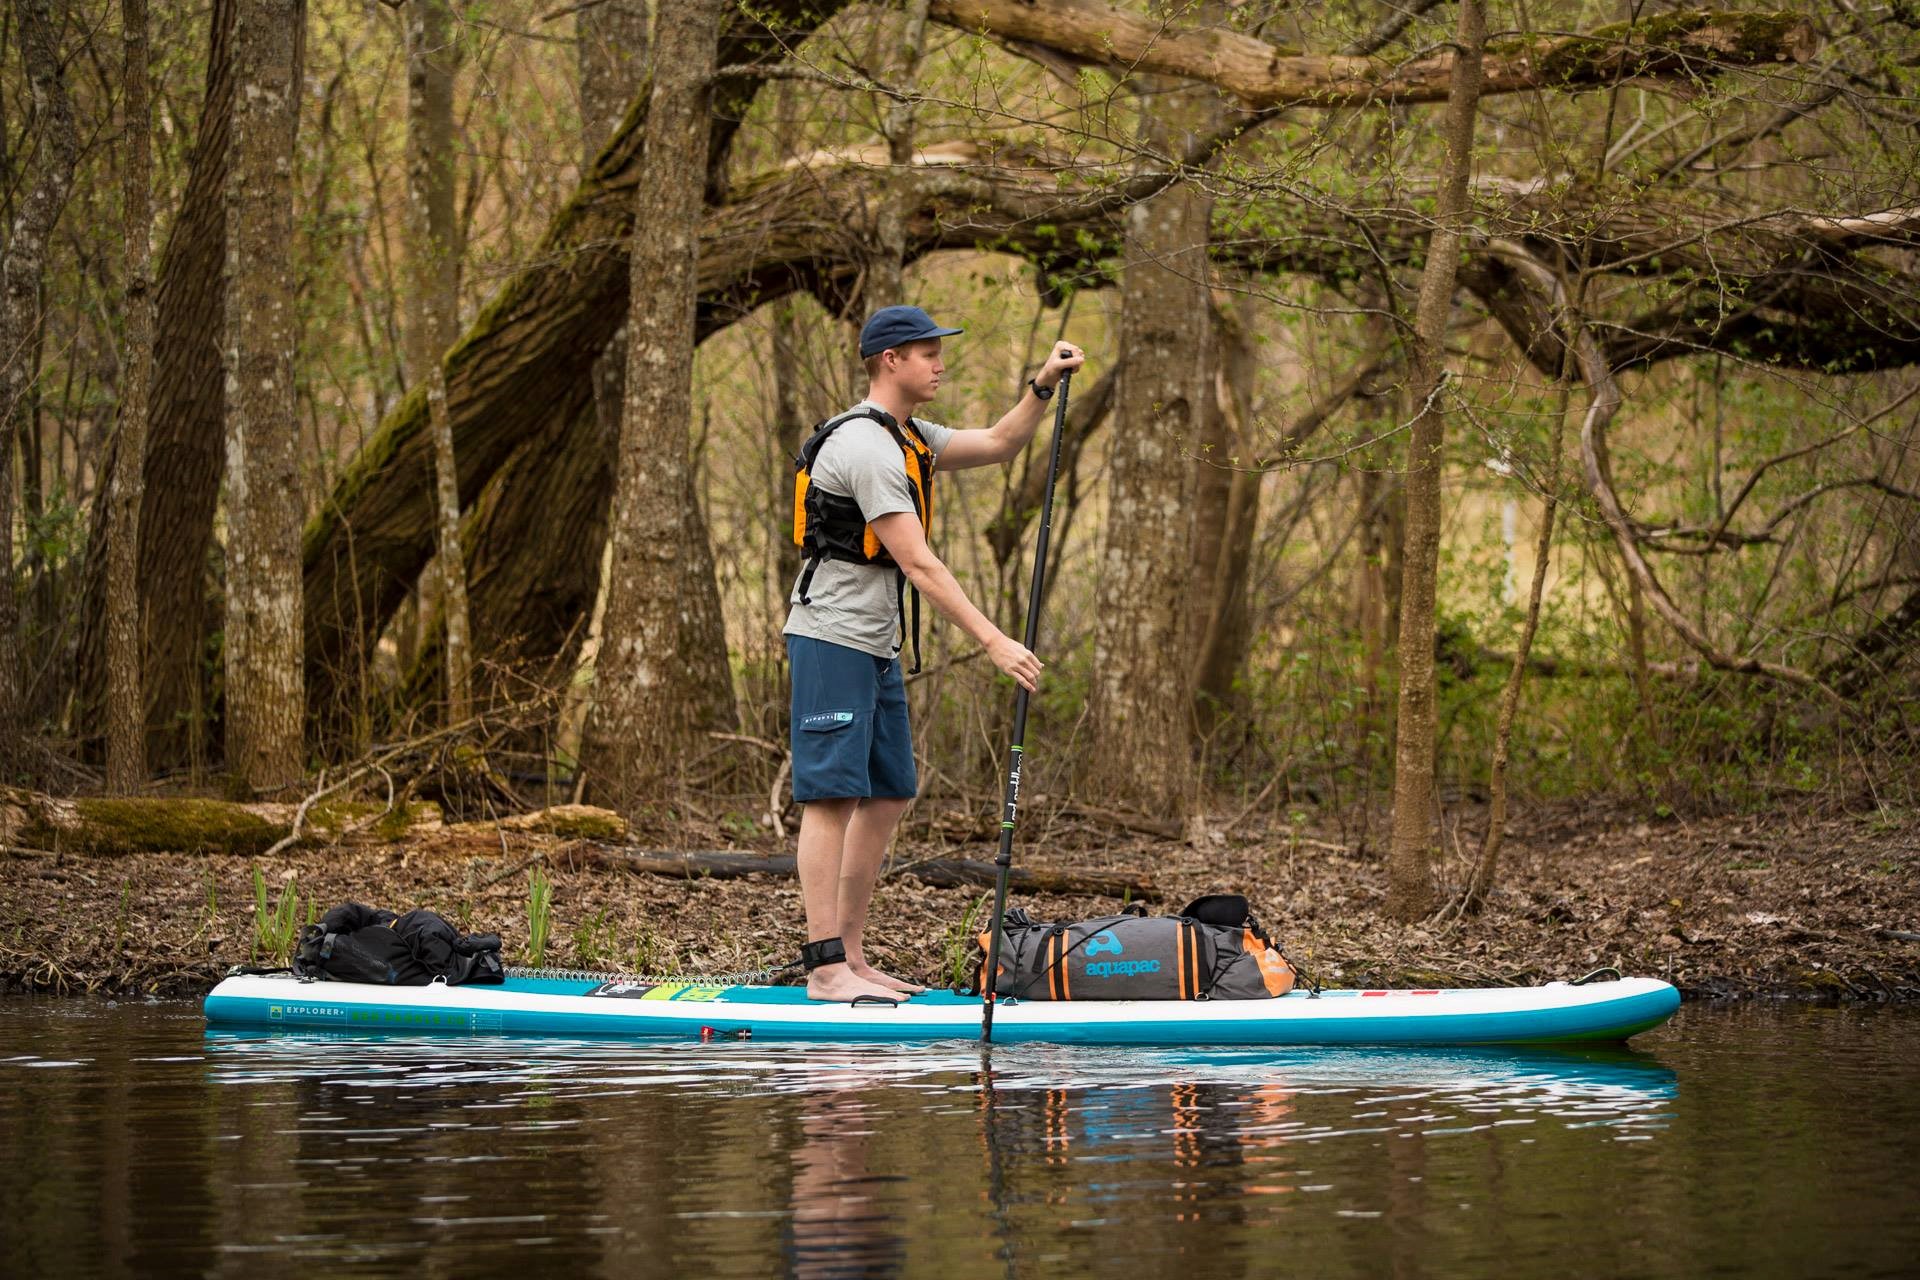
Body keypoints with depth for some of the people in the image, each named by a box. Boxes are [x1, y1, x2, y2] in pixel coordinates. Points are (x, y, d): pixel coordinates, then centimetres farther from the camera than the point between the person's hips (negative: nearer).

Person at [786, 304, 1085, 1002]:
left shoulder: (908, 437, 15)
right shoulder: (866, 446, -18)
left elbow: (998, 445, 21)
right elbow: (918, 564, -22)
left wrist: (1043, 385, 3)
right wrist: (992, 641, -23)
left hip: (877, 646, 11)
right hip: (832, 639, -11)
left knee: (887, 797, 10)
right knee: (834, 795, -12)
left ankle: (850, 959, 14)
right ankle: (826, 967, -14)